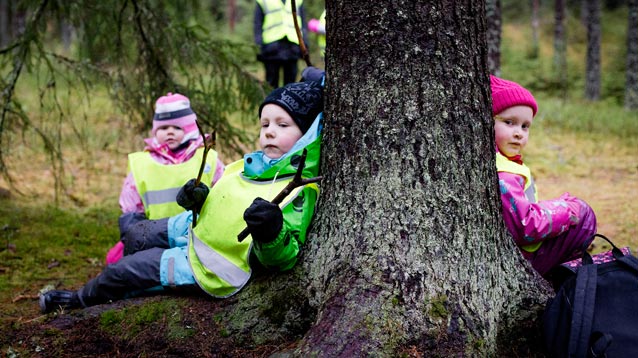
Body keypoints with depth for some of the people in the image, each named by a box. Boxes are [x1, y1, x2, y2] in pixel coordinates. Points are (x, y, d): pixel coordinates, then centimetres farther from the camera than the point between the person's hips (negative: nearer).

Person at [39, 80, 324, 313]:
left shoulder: (299, 193, -29)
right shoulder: (253, 165, -4)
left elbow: (282, 261, -31)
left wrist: (272, 235, -52)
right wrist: (196, 197, -6)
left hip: (206, 270, -7)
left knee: (122, 273, 5)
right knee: (137, 238, 23)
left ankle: (84, 299, 37)